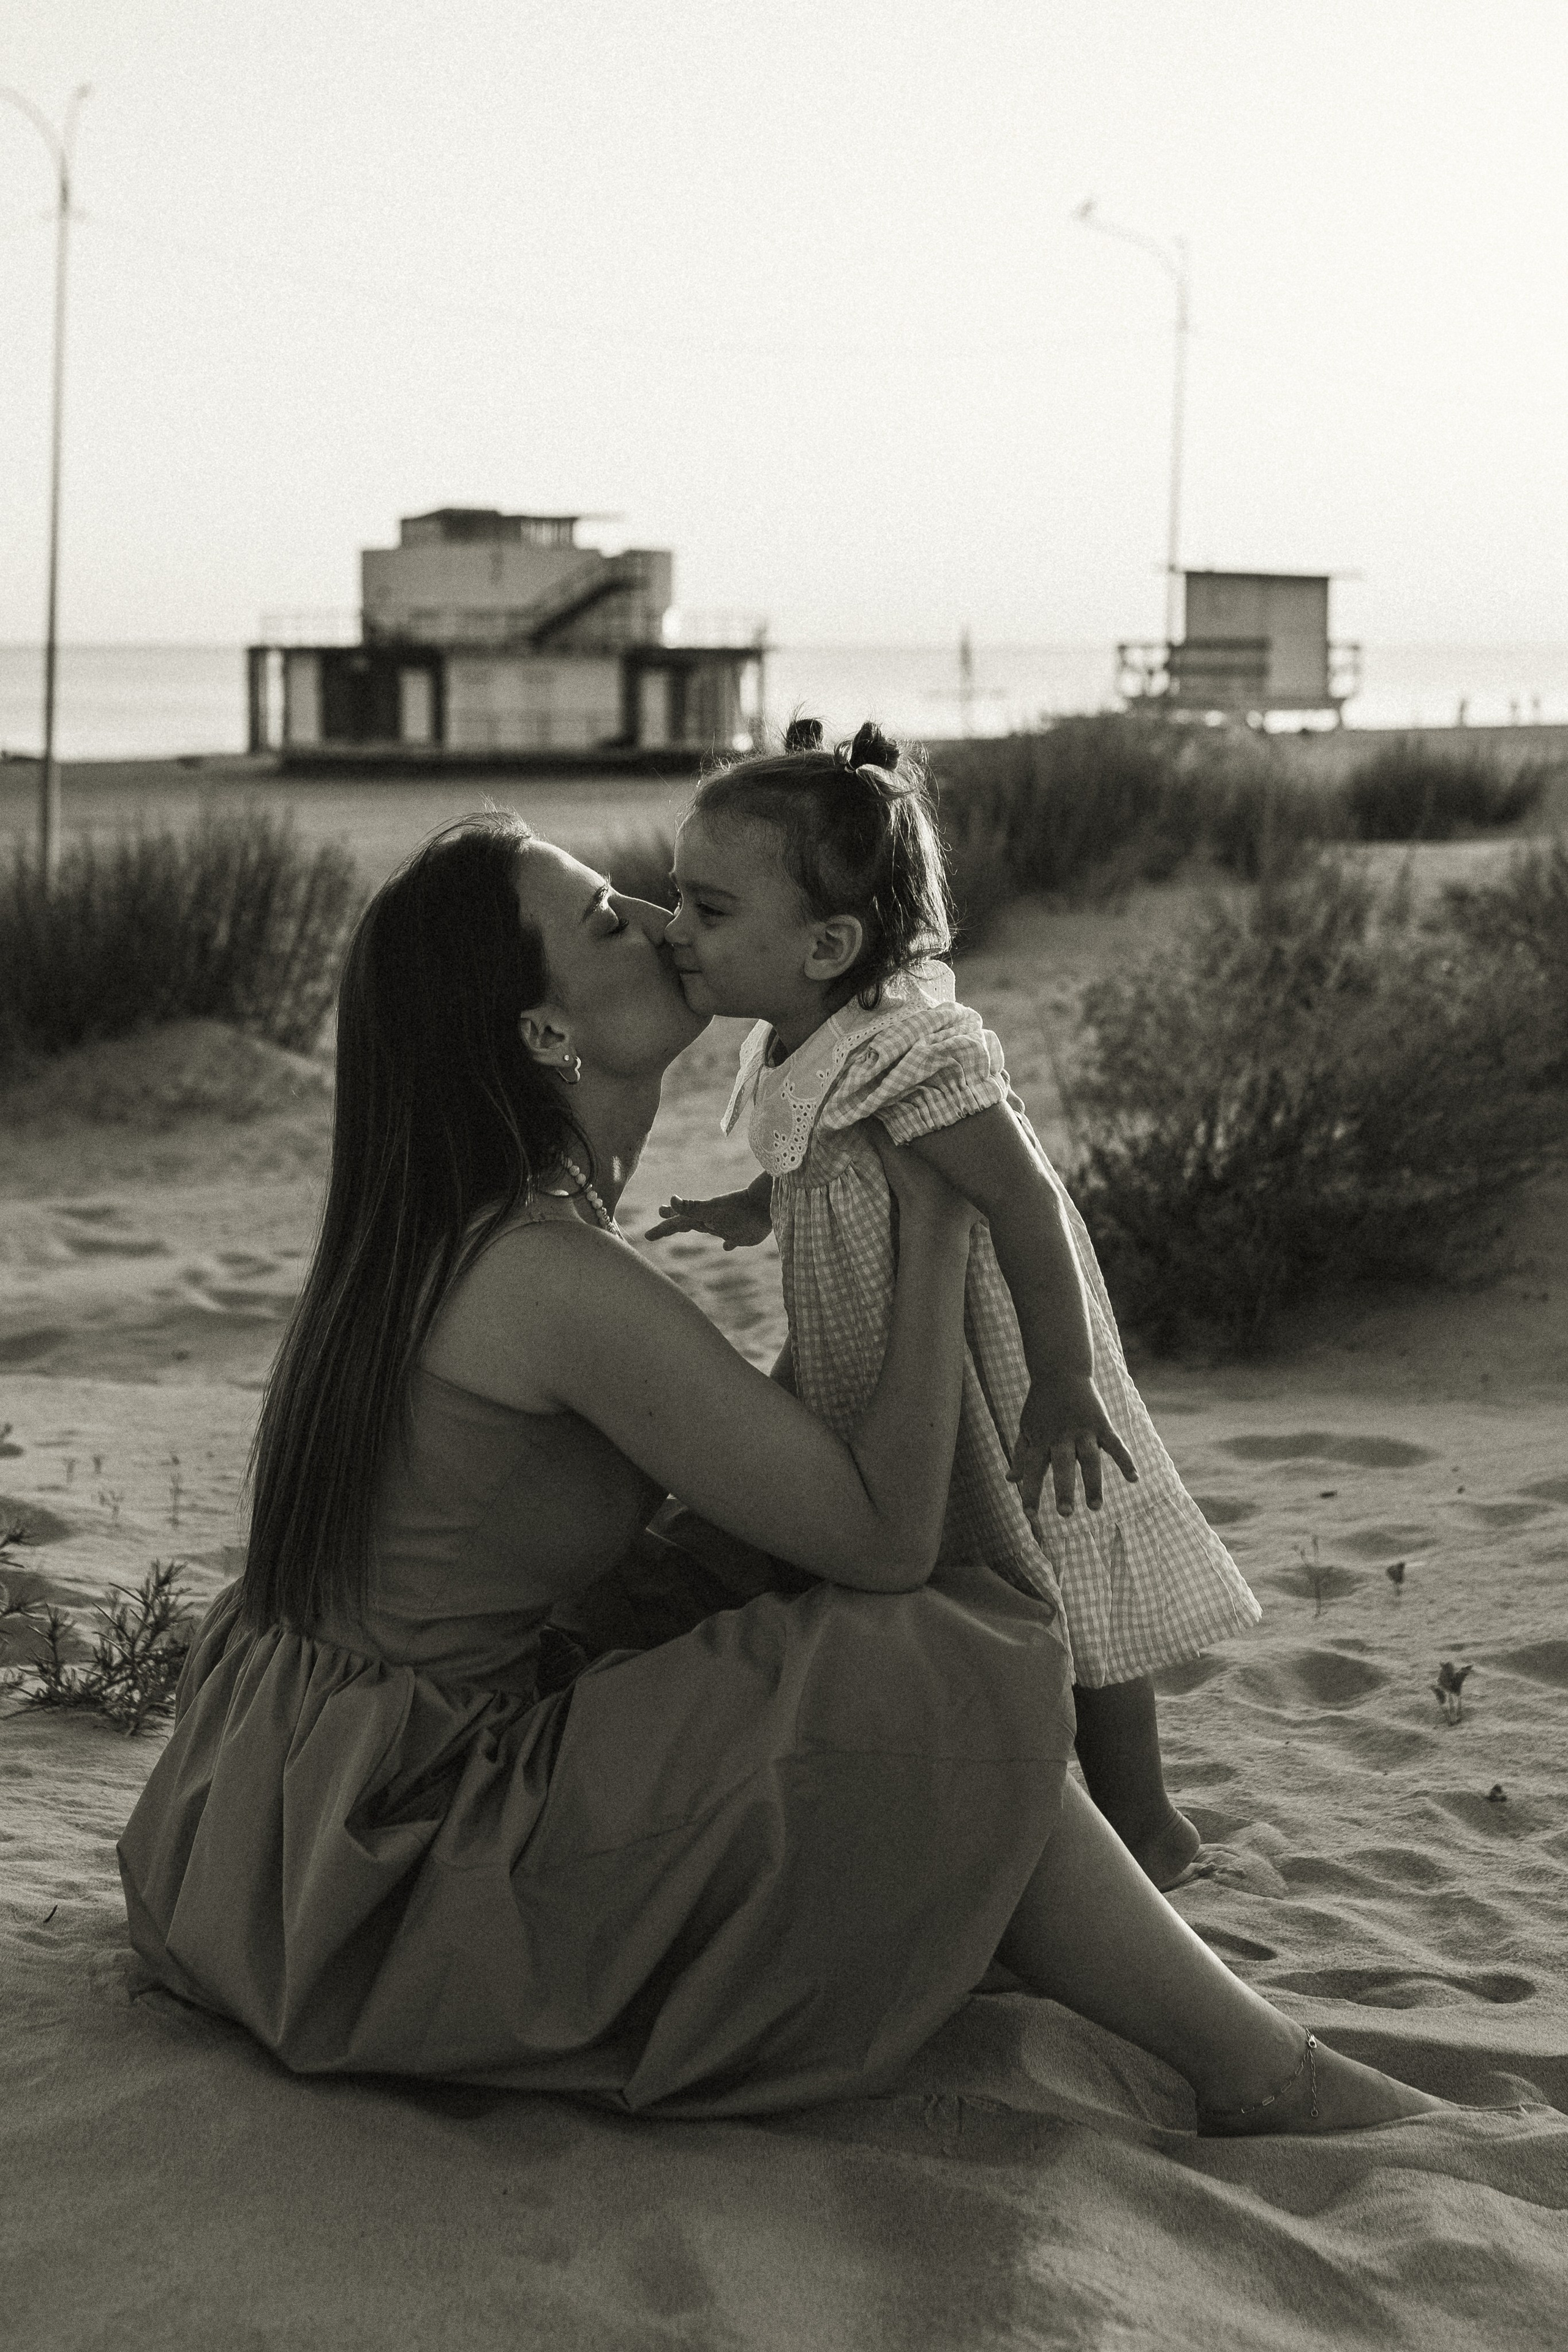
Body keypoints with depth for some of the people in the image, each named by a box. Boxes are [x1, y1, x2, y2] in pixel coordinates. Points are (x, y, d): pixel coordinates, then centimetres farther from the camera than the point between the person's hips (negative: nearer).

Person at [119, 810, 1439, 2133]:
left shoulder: (431, 1233, 8)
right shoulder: (562, 1282, -22)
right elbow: (888, 1535, -17)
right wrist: (936, 1230, -10)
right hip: (409, 1864, -10)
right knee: (948, 1695, -14)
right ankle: (1266, 2083, 0)